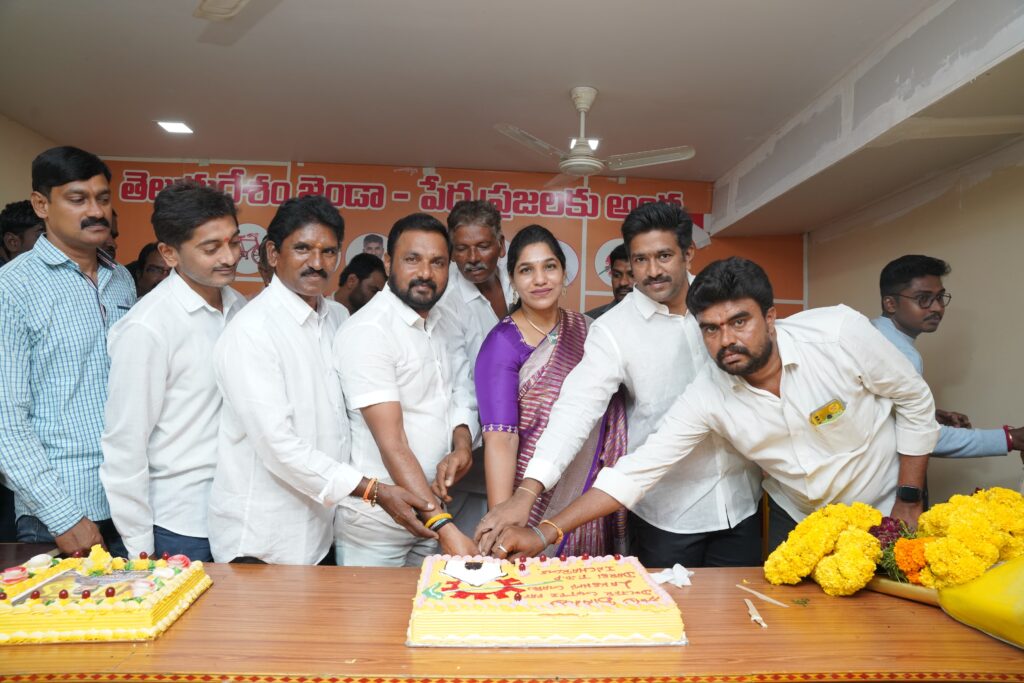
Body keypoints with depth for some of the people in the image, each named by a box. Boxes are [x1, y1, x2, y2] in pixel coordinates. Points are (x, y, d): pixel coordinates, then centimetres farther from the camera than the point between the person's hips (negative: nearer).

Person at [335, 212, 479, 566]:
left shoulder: (440, 323, 7)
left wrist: (461, 446, -13)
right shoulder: (366, 331, -18)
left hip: (432, 509, 7)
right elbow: (392, 445, -23)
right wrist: (446, 529, -27)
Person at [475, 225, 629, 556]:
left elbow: (610, 407, 10)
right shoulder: (502, 344, -11)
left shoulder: (584, 328, 3)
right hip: (535, 502, -4)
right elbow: (500, 439, -18)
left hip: (593, 494, 5)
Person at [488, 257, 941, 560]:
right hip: (796, 517, 1)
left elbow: (915, 401, -11)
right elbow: (637, 469, -24)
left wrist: (908, 499, -11)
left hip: (882, 509, -1)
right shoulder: (708, 397, -22)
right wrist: (546, 532, -32)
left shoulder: (840, 331, -27)